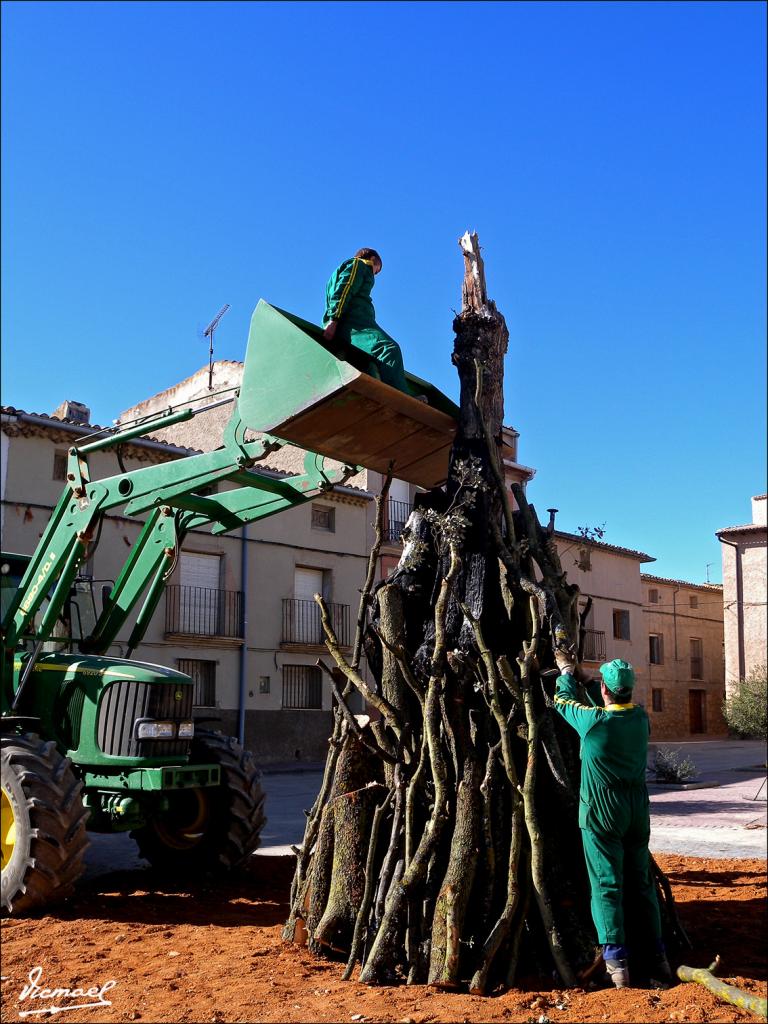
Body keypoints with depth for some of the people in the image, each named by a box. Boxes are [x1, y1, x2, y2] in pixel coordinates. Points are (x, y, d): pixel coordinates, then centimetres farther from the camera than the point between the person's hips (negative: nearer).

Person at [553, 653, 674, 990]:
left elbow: (563, 699, 3)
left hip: (601, 813, -5)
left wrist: (566, 671, 21)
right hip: (637, 811, 5)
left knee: (606, 886, -1)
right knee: (641, 884, 13)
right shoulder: (641, 718, -2)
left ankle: (615, 959, -5)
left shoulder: (594, 721, -16)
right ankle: (657, 958, 16)